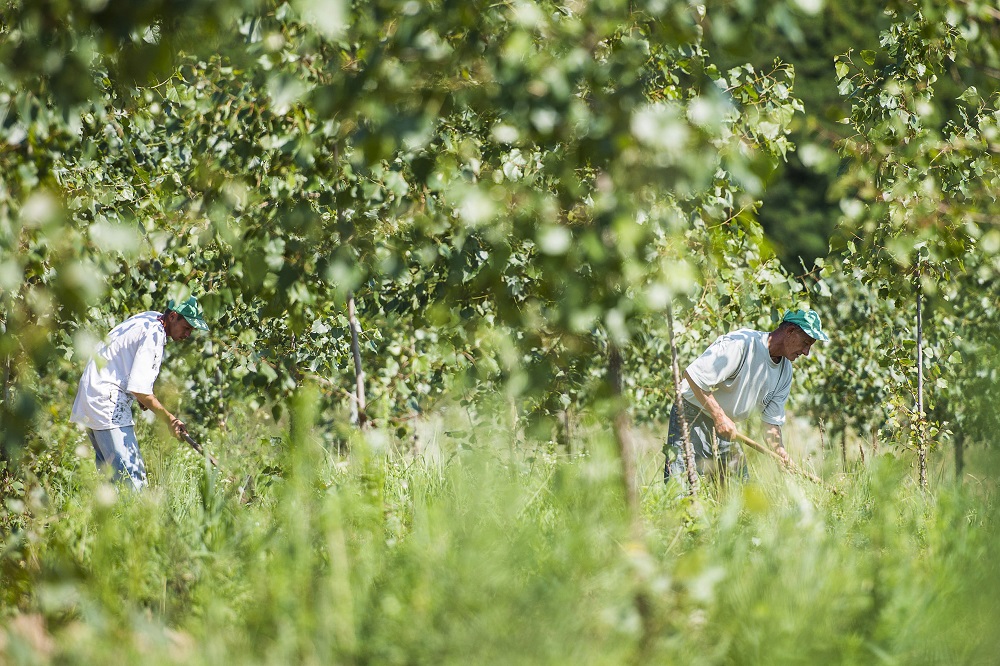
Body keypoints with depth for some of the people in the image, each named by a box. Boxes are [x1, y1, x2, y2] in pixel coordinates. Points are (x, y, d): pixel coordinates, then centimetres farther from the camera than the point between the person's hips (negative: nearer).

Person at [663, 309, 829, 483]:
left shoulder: (785, 371, 3)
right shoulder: (741, 344, -23)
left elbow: (772, 422, 6)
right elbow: (692, 375, -26)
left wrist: (778, 449, -15)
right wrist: (719, 416, -23)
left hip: (727, 430, 8)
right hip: (693, 415, -8)